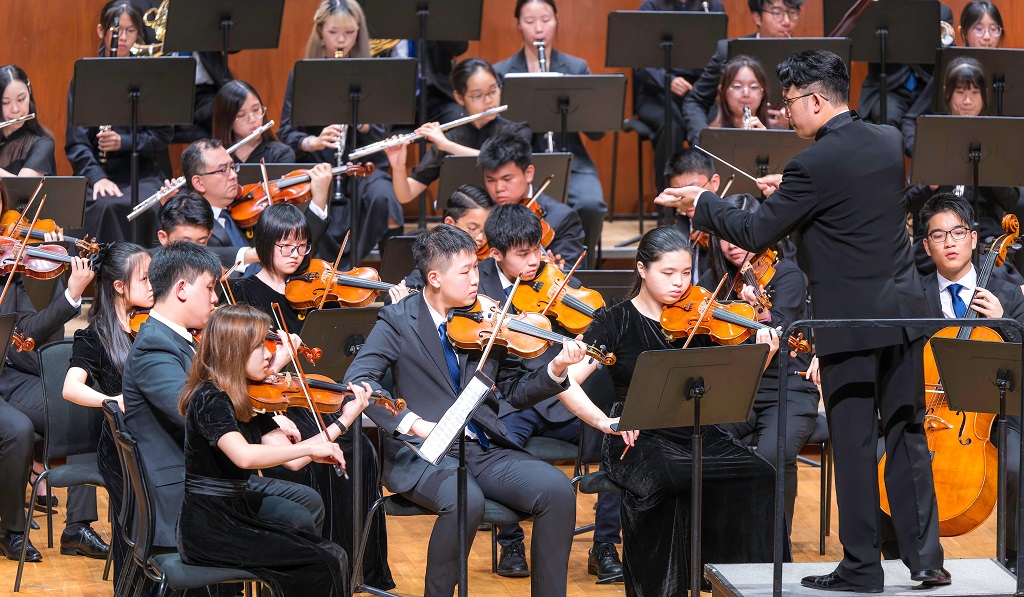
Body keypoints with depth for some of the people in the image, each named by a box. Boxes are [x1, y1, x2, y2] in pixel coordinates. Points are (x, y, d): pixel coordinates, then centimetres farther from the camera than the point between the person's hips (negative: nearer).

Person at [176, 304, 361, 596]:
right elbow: (244, 456, -34)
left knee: (334, 554, -5)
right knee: (323, 566, -16)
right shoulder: (209, 399, -16)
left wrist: (345, 419, 4)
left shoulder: (248, 401, 11)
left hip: (236, 517, 9)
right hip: (208, 531, -9)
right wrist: (310, 448, -33)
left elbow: (291, 460, 7)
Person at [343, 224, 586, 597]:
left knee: (557, 490, -20)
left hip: (485, 452, 4)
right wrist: (411, 423, -27)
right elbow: (357, 381, -14)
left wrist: (555, 370, -9)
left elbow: (515, 393, 11)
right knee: (467, 500, -35)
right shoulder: (398, 321, -1)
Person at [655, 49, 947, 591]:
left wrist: (701, 202, 3)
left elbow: (755, 234, -11)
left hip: (850, 323, -6)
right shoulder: (890, 142, 6)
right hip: (904, 312, 6)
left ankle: (861, 566, 7)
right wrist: (789, 191, 23)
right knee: (907, 435, 11)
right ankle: (925, 557, 10)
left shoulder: (813, 166, -17)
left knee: (853, 445, 2)